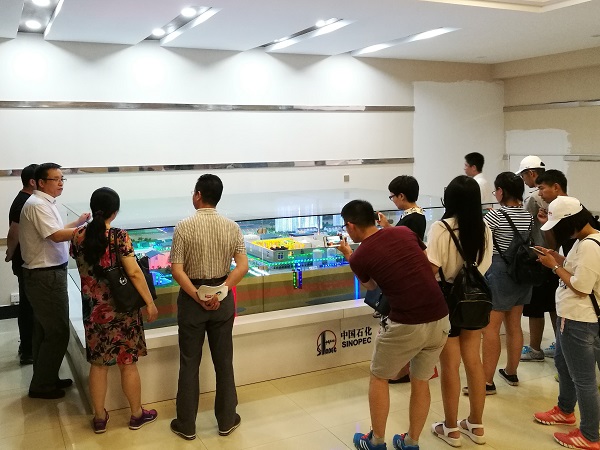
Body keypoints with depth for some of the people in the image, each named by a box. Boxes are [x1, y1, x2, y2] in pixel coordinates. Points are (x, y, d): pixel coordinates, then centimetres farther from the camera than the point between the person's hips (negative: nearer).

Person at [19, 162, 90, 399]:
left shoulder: (44, 203, 14)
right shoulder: (38, 205, -17)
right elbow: (57, 236, -25)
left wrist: (78, 222, 14)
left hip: (44, 275, 10)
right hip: (46, 276, -10)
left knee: (44, 331, 18)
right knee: (57, 332, -2)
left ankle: (46, 379, 30)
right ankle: (41, 385, 9)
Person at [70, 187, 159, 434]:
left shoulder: (78, 236, -3)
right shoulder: (119, 236, -17)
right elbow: (134, 272, -19)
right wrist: (150, 302, -11)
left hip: (93, 309, 4)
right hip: (122, 309, -4)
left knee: (98, 363, 14)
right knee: (128, 362, 10)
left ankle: (99, 418, 26)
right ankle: (137, 414, 25)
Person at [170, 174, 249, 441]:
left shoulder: (184, 227, -11)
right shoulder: (232, 227, -3)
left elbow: (176, 270, -16)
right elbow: (243, 266, -11)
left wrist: (197, 296, -13)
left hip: (192, 298, -2)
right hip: (222, 298, 2)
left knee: (189, 363, 9)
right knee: (223, 361, 13)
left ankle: (186, 425, 20)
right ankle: (226, 421, 24)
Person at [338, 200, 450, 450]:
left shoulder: (360, 256, -4)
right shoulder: (404, 232, 7)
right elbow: (430, 267, 15)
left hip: (406, 325, -5)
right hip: (440, 319, 5)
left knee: (379, 378, 19)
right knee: (420, 382, 21)